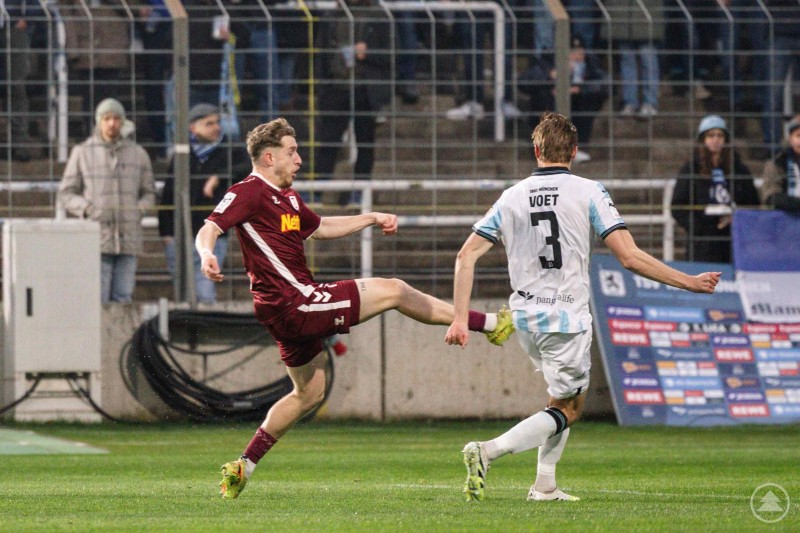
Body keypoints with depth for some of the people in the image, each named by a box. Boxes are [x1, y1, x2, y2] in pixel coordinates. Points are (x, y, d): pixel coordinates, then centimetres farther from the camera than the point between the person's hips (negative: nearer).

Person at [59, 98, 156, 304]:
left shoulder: (138, 154, 10)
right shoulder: (81, 153, 4)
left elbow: (149, 194, 17)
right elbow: (66, 194, 6)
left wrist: (139, 211, -4)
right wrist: (88, 209, -13)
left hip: (128, 240, 2)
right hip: (96, 238, -2)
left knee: (122, 300, 0)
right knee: (97, 301, -8)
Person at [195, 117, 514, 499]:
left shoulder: (286, 197, 18)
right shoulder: (249, 192, -13)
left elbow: (320, 227, 34)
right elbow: (208, 230, -23)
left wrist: (372, 219, 34)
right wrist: (207, 256, -45)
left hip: (298, 306, 11)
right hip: (292, 303, -11)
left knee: (309, 392, 19)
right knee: (393, 291, -3)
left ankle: (243, 467, 18)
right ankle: (488, 323, 10)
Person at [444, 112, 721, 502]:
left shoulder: (512, 197, 5)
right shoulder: (588, 193, -6)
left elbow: (467, 256, 1)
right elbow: (630, 257, -12)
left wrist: (460, 319, 4)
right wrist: (689, 282, -4)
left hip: (525, 315, 6)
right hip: (566, 317, -6)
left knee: (571, 397, 25)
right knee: (566, 410, 2)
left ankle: (544, 484, 19)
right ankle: (487, 451, -19)